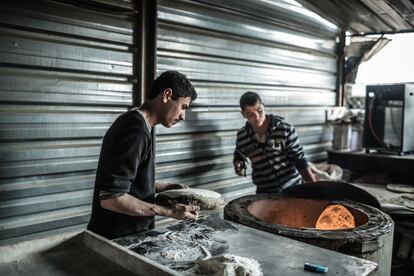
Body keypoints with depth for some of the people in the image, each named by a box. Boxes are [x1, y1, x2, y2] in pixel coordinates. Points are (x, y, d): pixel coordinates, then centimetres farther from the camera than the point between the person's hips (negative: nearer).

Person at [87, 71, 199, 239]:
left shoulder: (132, 122, 7)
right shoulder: (135, 132, -24)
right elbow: (111, 198, -27)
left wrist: (167, 187, 9)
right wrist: (169, 212, -25)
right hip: (119, 237, -9)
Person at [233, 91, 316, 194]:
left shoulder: (285, 128, -11)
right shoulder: (242, 136, -3)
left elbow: (299, 158, -7)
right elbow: (239, 157, 14)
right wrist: (239, 168, -8)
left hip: (293, 187, -2)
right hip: (265, 192, 2)